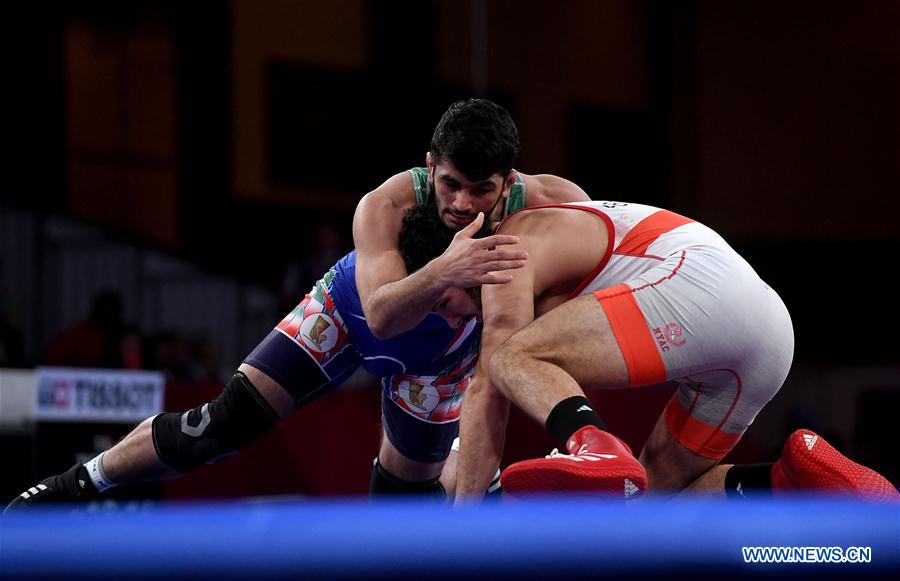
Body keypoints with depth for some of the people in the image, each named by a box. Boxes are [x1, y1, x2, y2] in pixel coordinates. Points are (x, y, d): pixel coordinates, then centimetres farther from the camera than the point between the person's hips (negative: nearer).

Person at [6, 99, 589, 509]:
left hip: (441, 354, 2)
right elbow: (380, 314, -51)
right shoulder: (387, 205, -40)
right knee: (225, 422, -13)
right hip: (351, 309, -2)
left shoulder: (540, 205, -36)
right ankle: (76, 486, 3)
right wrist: (441, 274, -72)